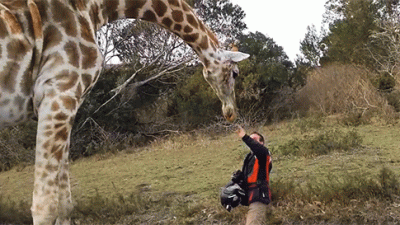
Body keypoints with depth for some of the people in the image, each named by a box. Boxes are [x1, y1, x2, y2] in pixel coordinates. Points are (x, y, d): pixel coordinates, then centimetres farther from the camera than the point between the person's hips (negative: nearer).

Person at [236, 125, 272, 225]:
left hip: (258, 197, -9)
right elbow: (245, 176, 27)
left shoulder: (263, 154, -1)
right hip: (251, 198, 9)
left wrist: (245, 137, -35)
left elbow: (261, 150, -27)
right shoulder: (249, 158, 24)